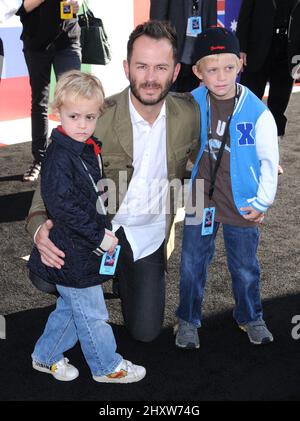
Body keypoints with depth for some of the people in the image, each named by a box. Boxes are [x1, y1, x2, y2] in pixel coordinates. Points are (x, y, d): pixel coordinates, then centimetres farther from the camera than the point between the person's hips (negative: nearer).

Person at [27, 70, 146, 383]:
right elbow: (63, 207, -26)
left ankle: (46, 356, 39)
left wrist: (106, 231, 14)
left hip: (84, 248, 9)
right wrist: (100, 237, -21)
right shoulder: (58, 158, -22)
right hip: (70, 253, -9)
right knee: (92, 314, 7)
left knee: (71, 306, 22)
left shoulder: (88, 151, 7)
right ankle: (107, 366, 25)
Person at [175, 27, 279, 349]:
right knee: (192, 265, 11)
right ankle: (188, 319, 30)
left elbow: (269, 160, -4)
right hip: (200, 199, 2)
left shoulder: (257, 112, -14)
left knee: (246, 267, 14)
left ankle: (250, 317, 37)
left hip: (241, 204, -1)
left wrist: (262, 202, -3)